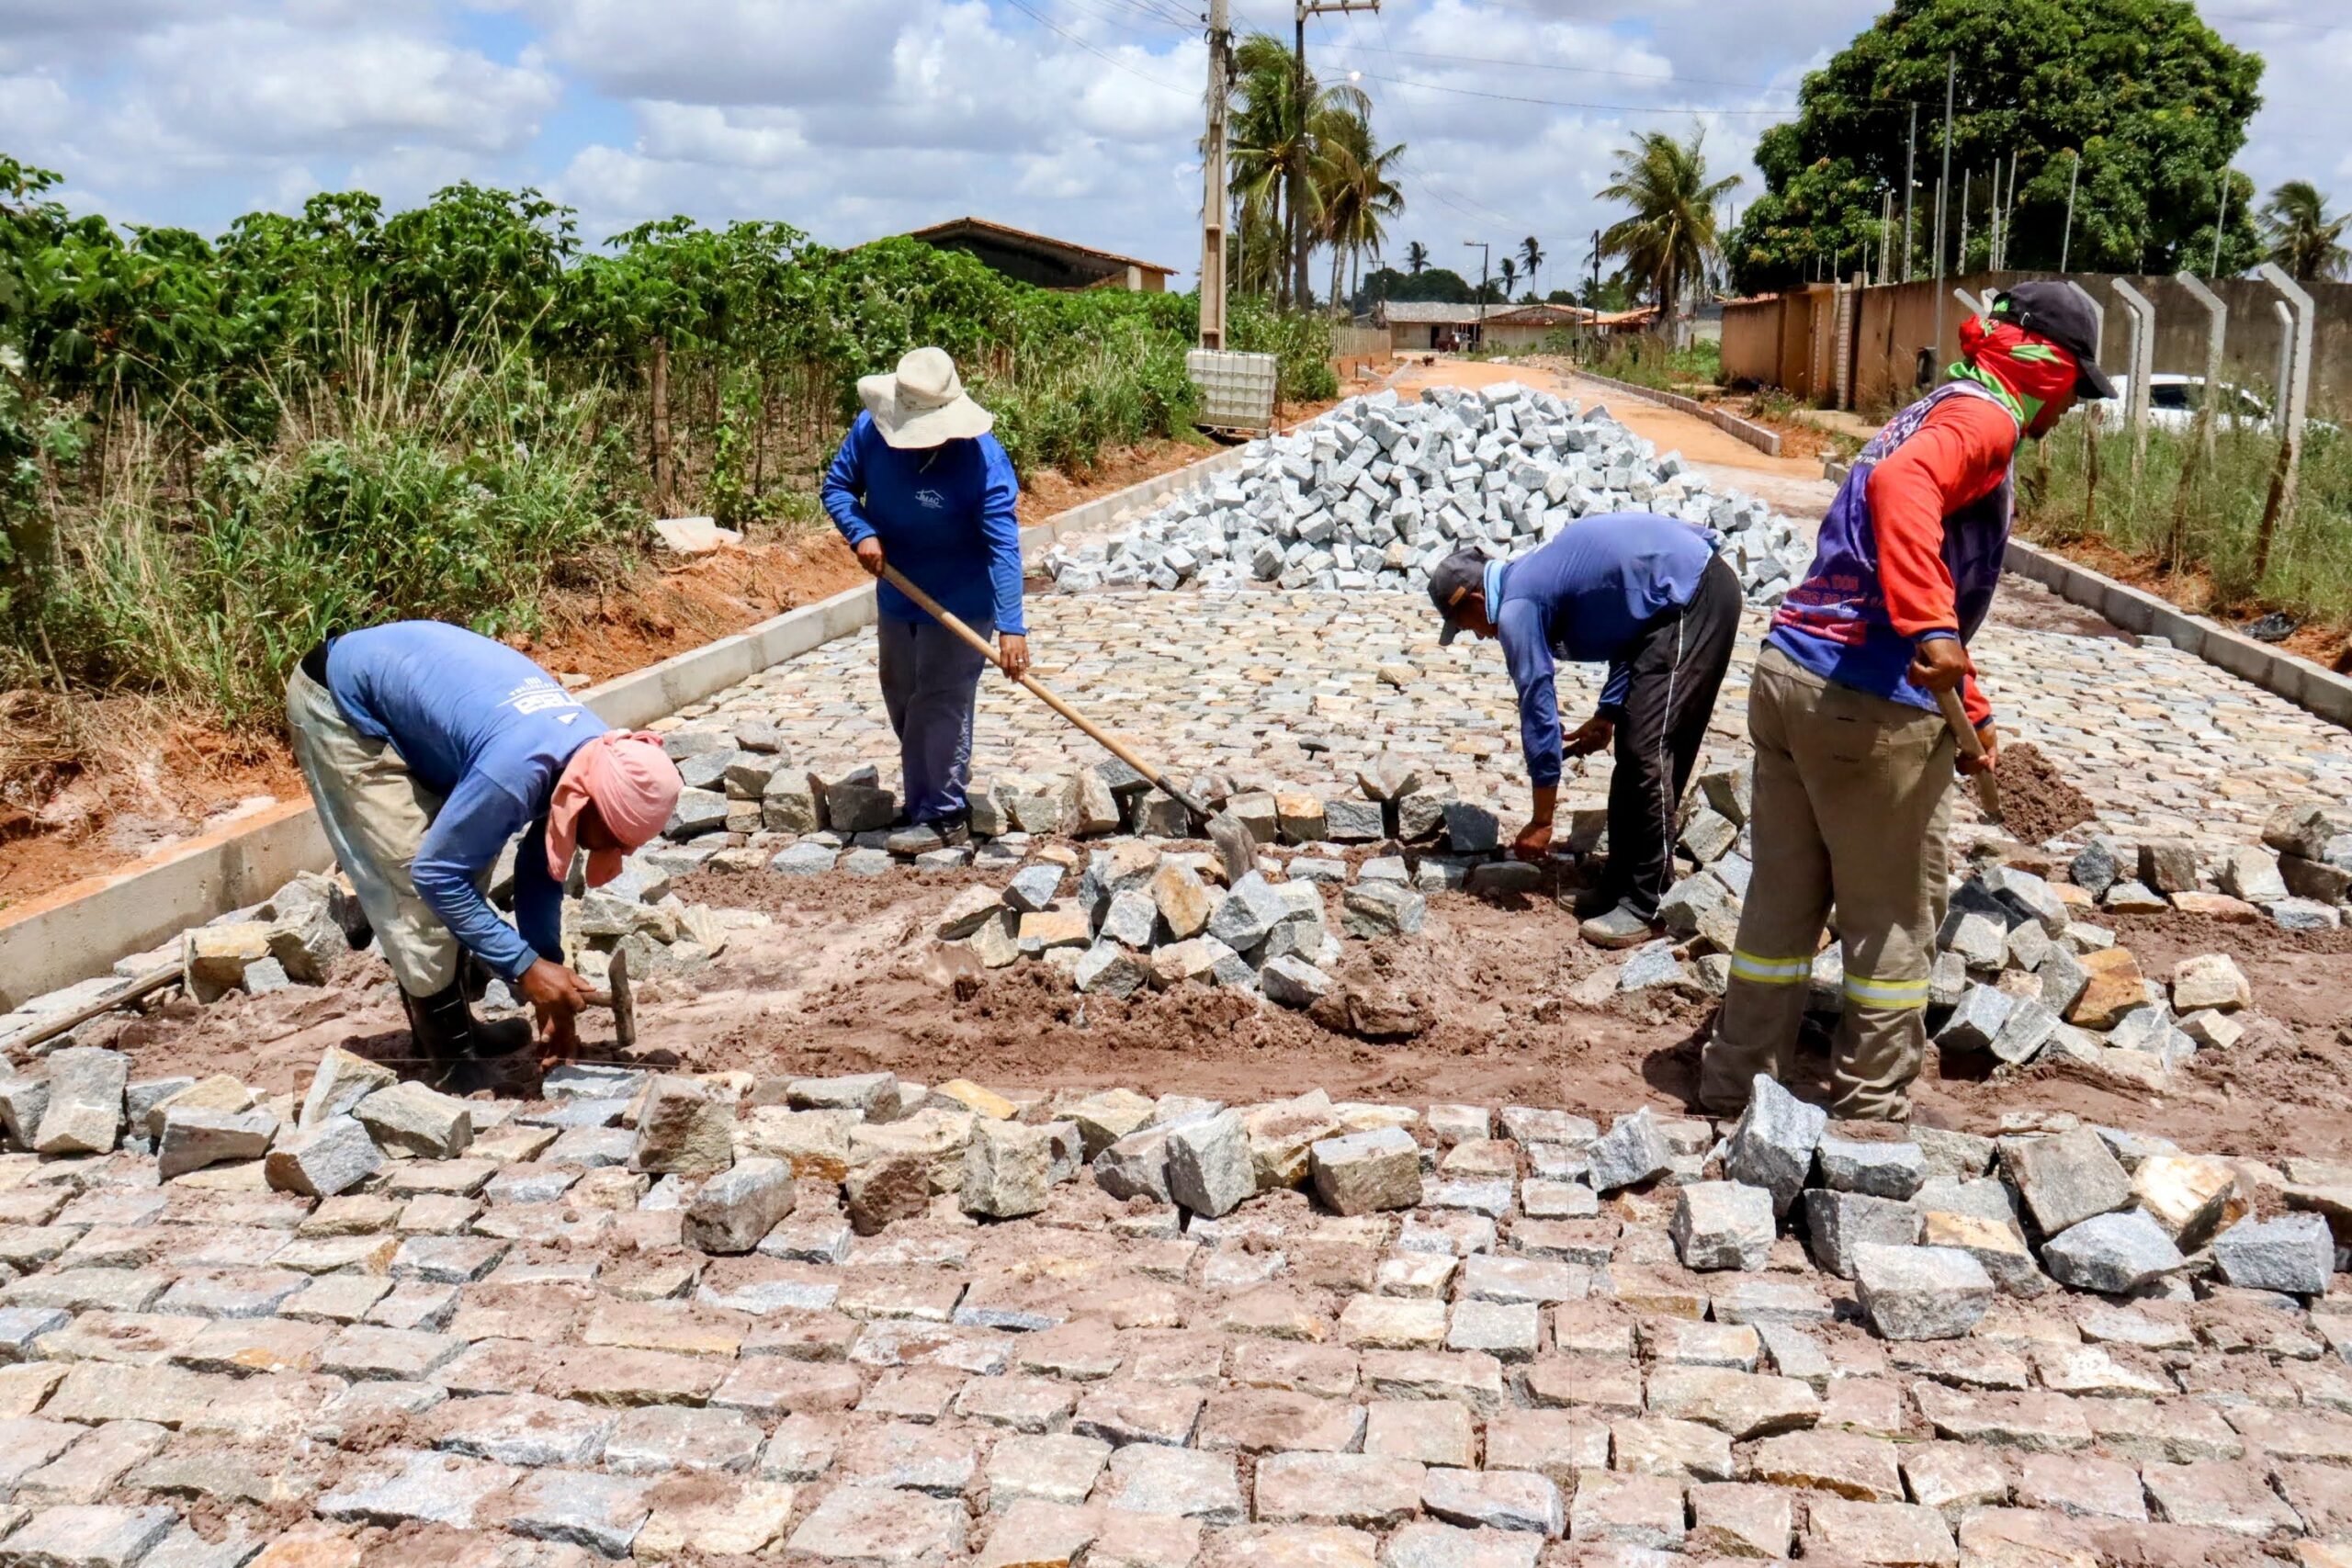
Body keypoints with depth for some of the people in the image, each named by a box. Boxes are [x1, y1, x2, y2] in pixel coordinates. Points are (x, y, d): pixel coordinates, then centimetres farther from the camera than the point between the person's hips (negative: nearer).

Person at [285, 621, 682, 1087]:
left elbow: (542, 869, 0)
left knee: (469, 859, 9)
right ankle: (452, 1060, -3)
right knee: (414, 883, -12)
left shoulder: (597, 754, -12)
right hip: (338, 703, -8)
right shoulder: (516, 771, -37)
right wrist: (525, 968, -26)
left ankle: (447, 1025, 22)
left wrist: (548, 968, -3)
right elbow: (436, 875, -28)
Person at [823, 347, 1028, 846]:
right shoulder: (871, 430, -14)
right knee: (901, 699, 19)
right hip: (896, 595, 6)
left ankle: (941, 811, 8)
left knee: (941, 705, -7)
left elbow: (1003, 547, -30)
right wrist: (861, 532, -20)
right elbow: (837, 485, 0)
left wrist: (1011, 627, -37)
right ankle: (927, 795, 41)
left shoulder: (983, 459, -27)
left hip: (960, 603, -6)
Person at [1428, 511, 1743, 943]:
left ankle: (1643, 907, -6)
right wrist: (1608, 714, 17)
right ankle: (1623, 883, 18)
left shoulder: (1516, 609, -10)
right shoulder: (1536, 577, 18)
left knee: (1647, 750, -10)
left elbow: (1538, 710, -9)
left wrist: (1540, 822, -1)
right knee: (1634, 745, 12)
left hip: (1692, 600, -10)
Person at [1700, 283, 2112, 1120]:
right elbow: (1901, 485, -32)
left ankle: (1737, 1084, 26)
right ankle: (1871, 1108, 19)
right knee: (1894, 918, 7)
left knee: (1782, 901, 17)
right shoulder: (1985, 418, -7)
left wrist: (1970, 707, 31)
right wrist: (1934, 628, -40)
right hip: (1872, 703, -9)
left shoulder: (1935, 413, 24)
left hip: (1787, 673, 9)